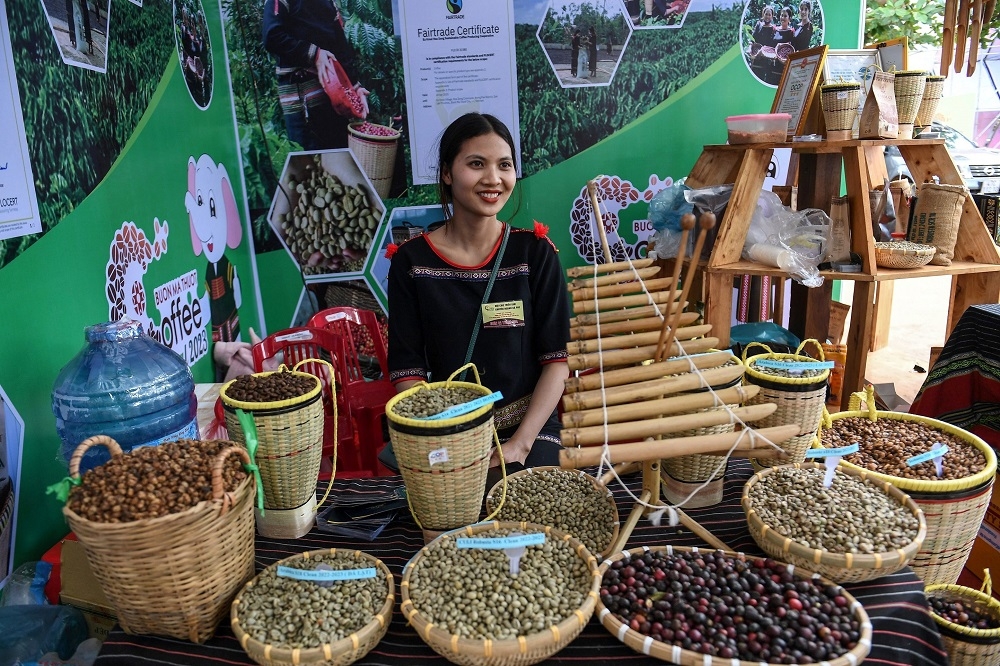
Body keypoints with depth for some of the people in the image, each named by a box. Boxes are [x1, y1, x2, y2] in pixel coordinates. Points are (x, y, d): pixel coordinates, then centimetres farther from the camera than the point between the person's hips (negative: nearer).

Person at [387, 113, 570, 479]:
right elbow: (406, 369, -2)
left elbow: (556, 359, -3)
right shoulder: (411, 260, -1)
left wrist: (521, 443, -13)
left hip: (528, 424, 0)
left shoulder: (534, 252, -1)